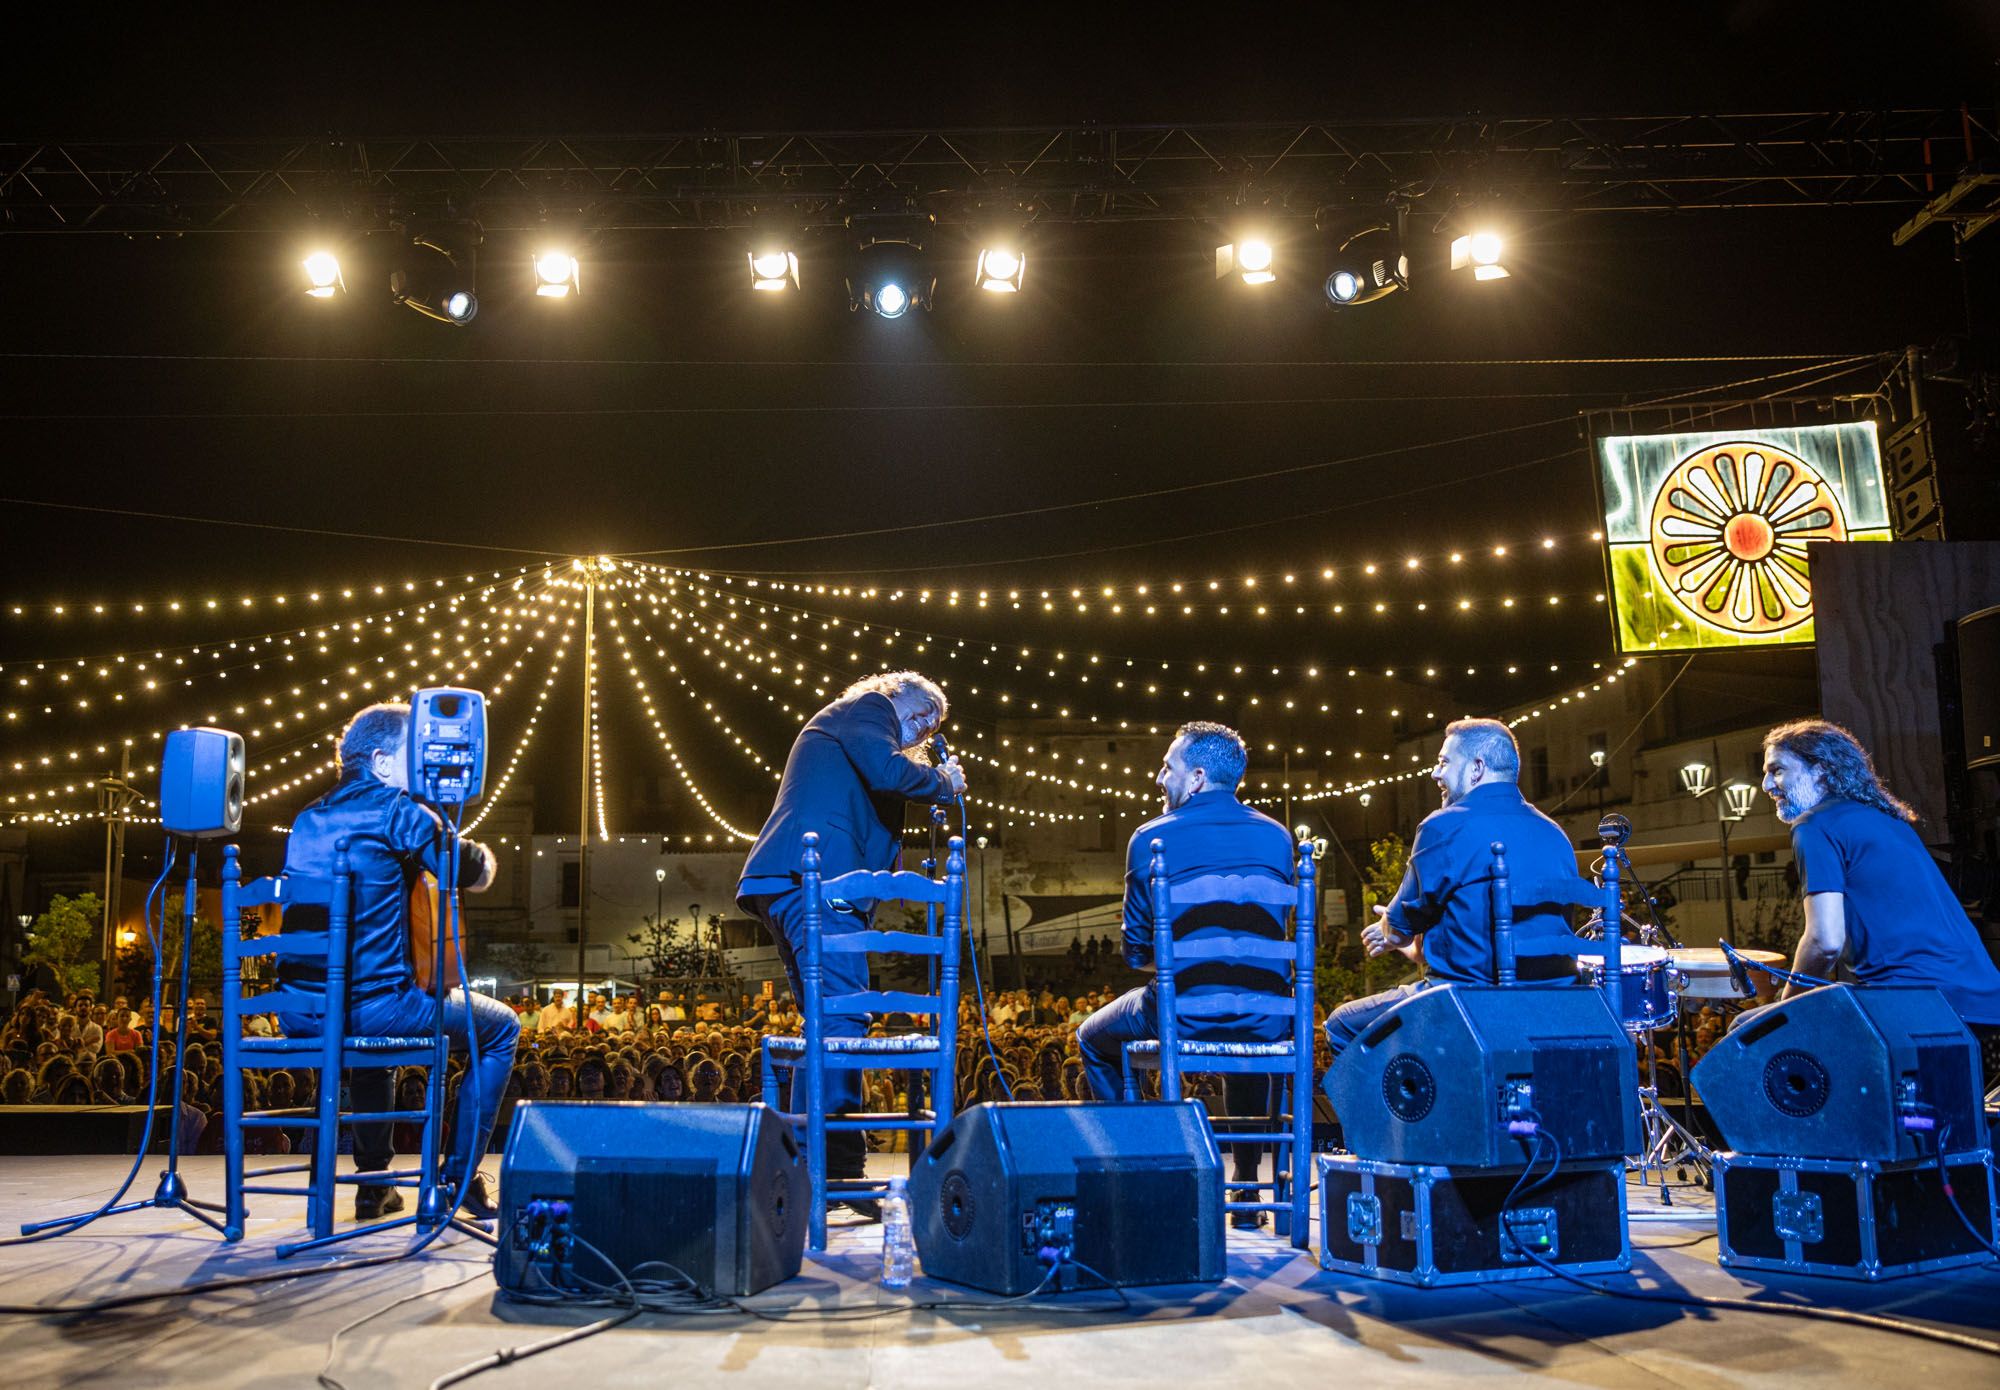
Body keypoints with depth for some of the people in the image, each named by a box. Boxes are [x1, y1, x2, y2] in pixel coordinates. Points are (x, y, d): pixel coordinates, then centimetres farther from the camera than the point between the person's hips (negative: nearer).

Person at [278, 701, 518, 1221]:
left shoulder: (307, 819, 17)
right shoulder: (396, 809, -6)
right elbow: (473, 873, -4)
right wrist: (476, 853, 17)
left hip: (297, 1015, 8)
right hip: (373, 1004, -8)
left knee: (370, 1029, 42)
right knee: (500, 1026, 12)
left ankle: (373, 1180, 38)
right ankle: (460, 1176, 12)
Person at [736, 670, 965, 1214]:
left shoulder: (833, 728, 34)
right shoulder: (865, 709, 4)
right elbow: (886, 771, -14)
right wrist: (943, 781, 2)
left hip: (786, 885, 11)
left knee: (828, 1026, 11)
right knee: (844, 1019, -16)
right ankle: (842, 1168, -21)